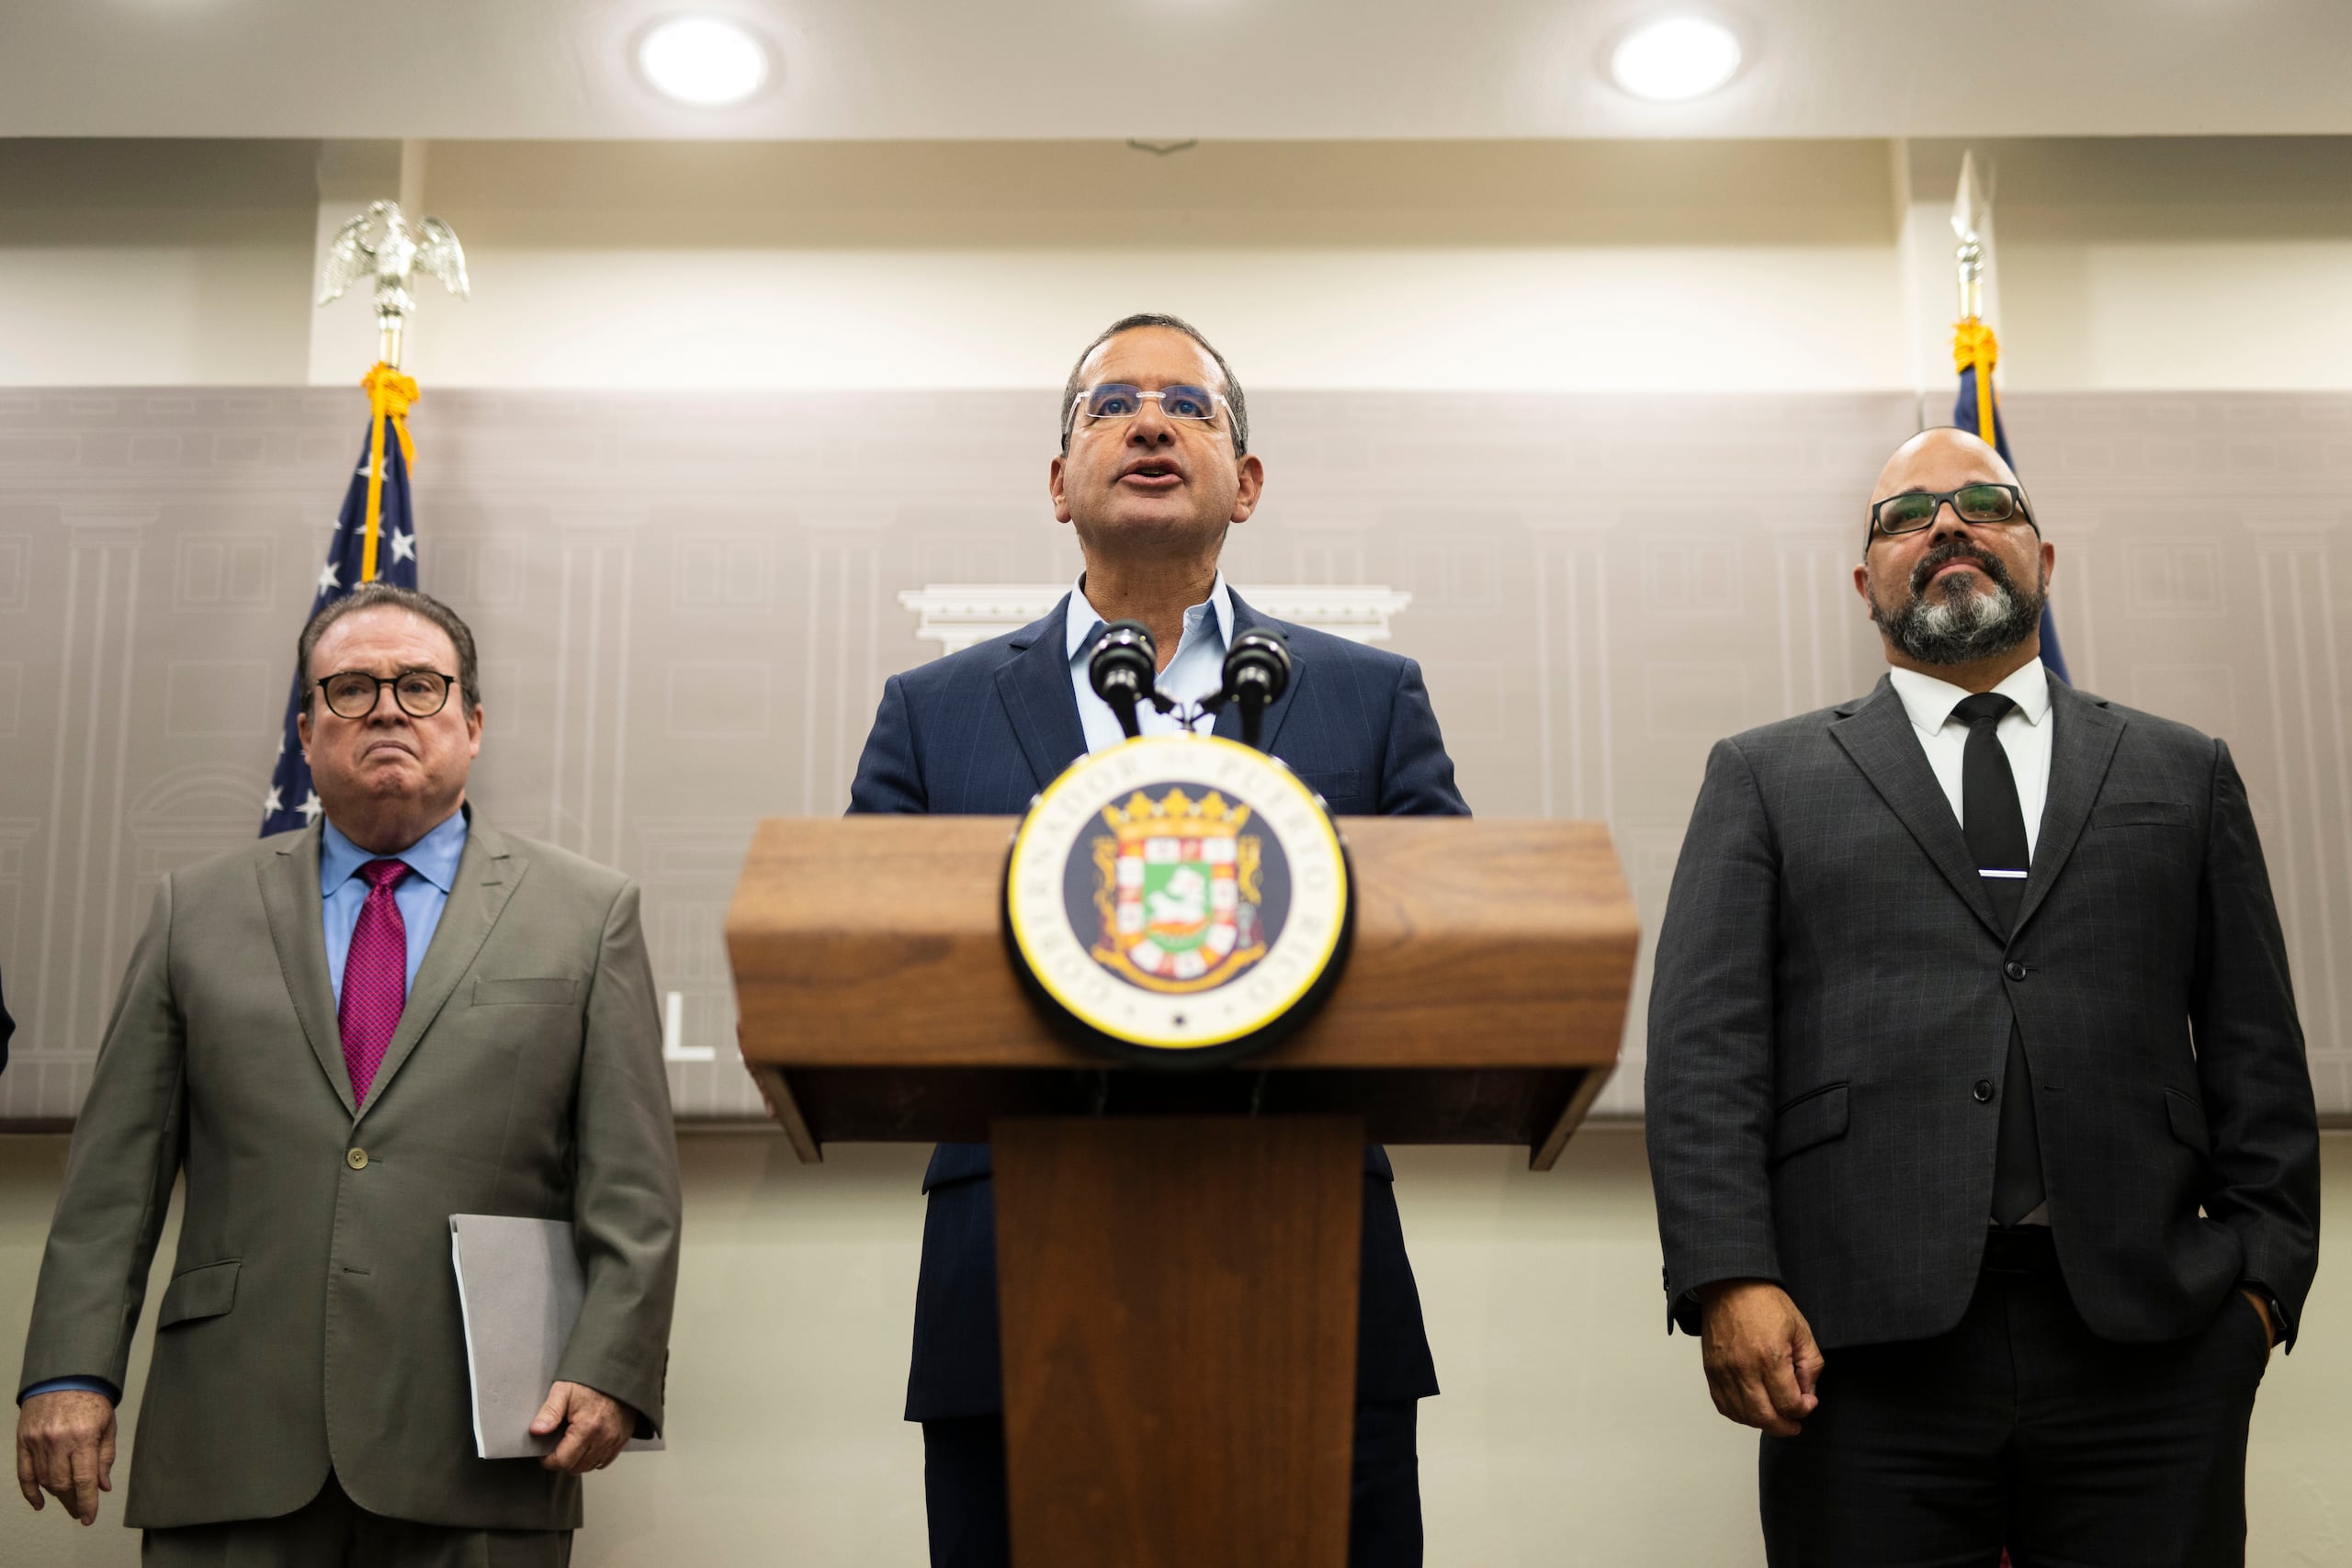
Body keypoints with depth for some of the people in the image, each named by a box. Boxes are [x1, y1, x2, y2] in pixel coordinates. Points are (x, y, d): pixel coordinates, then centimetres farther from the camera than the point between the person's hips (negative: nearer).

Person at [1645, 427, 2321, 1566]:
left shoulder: (2182, 774, 17)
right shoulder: (1766, 779, 12)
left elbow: (2254, 1049, 13)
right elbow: (1704, 1044, 1)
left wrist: (2263, 1272, 1)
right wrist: (1729, 1281, -10)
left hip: (2148, 1343, 2)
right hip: (1868, 1349, -1)